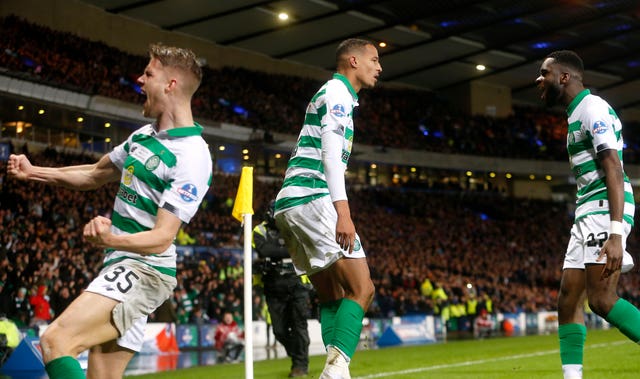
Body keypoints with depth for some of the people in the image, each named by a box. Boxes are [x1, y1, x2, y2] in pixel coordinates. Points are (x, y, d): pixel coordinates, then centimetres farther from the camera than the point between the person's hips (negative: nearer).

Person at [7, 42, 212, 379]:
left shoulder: (192, 157, -18)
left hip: (144, 270, -9)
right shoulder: (144, 135, 11)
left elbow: (162, 238, -24)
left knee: (56, 341, -24)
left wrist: (111, 240, -42)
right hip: (120, 266, 9)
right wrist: (32, 171, 23)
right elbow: (95, 175, 28)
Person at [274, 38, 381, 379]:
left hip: (289, 203, 10)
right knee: (361, 289, -15)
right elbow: (331, 154, -14)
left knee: (332, 296, 8)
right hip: (313, 198, -10)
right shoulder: (338, 92, -1)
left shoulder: (332, 93, 28)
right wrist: (343, 212, -20)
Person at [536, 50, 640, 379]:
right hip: (587, 214, 10)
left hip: (604, 209, -10)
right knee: (568, 302, 3)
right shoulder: (576, 114, 21)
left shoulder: (592, 107, -9)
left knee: (601, 299, -18)